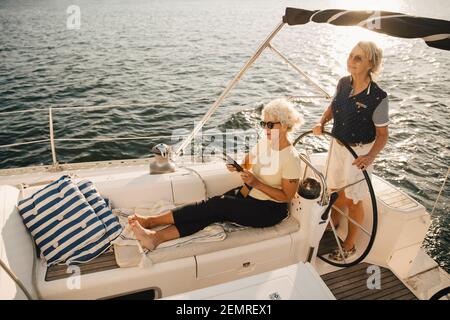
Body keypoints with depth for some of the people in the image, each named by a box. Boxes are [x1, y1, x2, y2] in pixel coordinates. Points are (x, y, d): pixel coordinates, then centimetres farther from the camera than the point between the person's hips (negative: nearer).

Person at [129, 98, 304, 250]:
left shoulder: (291, 158, -18)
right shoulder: (264, 141, 3)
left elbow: (287, 196, -14)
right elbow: (247, 163, 12)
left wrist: (257, 183, -23)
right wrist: (237, 167, -12)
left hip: (269, 210, -6)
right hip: (250, 194, 6)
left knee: (218, 204, -24)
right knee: (213, 212, -20)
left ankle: (151, 220, -21)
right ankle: (156, 236, -32)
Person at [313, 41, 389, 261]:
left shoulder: (378, 97, -22)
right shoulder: (343, 83, -5)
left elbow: (382, 134, -15)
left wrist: (370, 156, -31)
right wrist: (322, 122, -5)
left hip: (359, 152, -6)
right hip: (338, 145, 6)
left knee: (352, 200, 8)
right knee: (336, 189, 23)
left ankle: (349, 245, 28)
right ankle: (333, 223, 51)